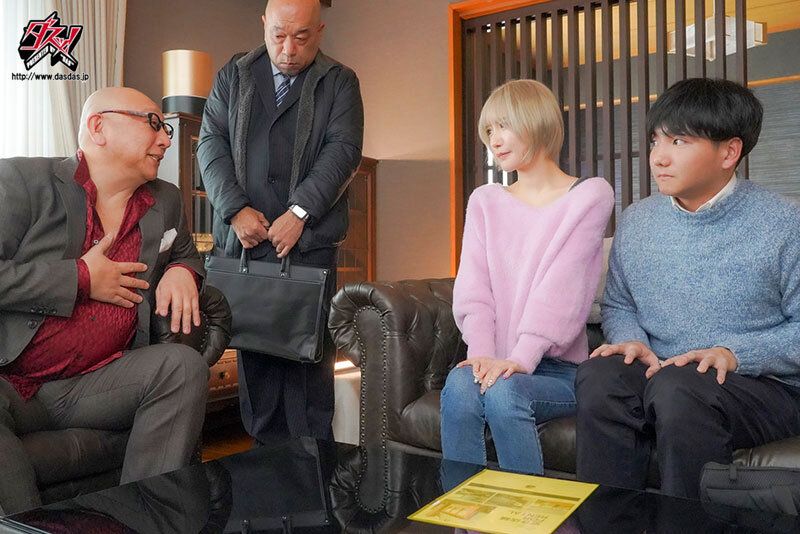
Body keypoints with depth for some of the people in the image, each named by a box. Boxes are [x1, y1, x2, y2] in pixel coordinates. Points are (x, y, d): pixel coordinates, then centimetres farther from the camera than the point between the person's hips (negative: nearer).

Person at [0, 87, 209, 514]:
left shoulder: (166, 202, 13)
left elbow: (185, 252, 30)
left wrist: (182, 271, 5)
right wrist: (81, 279, -12)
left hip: (94, 386, 5)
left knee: (184, 364, -22)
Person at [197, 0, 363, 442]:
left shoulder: (340, 83, 9)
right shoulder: (232, 76, 16)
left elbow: (343, 149, -3)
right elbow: (212, 143, 8)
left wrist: (299, 212, -14)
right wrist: (236, 208, -7)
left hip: (308, 239, -2)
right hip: (241, 237, 3)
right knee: (253, 349, 5)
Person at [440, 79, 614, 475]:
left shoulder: (590, 196, 0)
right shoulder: (484, 201, 14)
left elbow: (562, 286, -13)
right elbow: (473, 288, 2)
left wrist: (522, 358, -23)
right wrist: (482, 352, -14)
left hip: (556, 369, -3)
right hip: (496, 363, 3)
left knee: (504, 393, -32)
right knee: (458, 387, -29)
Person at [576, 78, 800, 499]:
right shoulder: (636, 220, 8)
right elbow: (618, 305, 17)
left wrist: (735, 354, -19)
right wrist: (632, 341, -4)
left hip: (764, 387, -3)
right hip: (660, 374, 4)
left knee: (678, 386, -35)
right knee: (599, 374, -28)